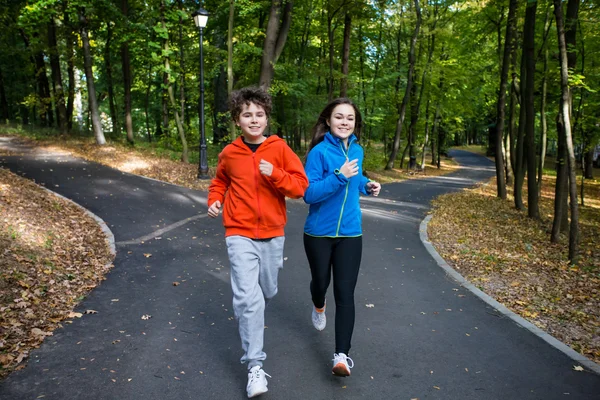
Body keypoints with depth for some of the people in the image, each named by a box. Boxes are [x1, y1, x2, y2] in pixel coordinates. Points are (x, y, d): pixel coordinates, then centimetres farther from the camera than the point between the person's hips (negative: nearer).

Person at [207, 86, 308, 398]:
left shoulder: (280, 149, -4)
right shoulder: (229, 153, 0)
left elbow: (300, 186, -7)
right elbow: (220, 181, 20)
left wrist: (274, 174, -22)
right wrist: (214, 200, 1)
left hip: (272, 235, 1)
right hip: (240, 234, -1)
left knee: (267, 291, 18)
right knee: (248, 298, -11)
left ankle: (250, 317, 53)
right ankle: (255, 366, -1)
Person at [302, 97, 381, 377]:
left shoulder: (357, 150, 3)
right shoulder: (319, 151, -16)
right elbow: (309, 194, -22)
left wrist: (367, 186, 2)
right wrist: (339, 176, -32)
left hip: (350, 233, 3)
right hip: (319, 233, -3)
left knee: (345, 292, -4)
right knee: (321, 281, 18)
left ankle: (342, 354, 2)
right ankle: (319, 307, 55)